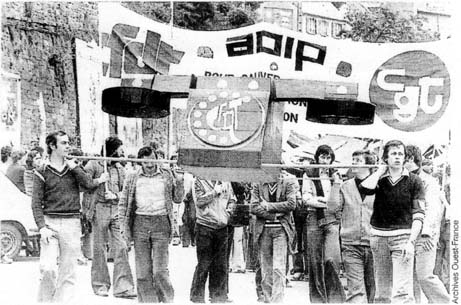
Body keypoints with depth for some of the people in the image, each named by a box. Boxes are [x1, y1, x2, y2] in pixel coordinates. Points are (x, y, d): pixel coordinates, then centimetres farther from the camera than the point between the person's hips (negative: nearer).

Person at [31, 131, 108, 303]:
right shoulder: (42, 172, 3)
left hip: (72, 224, 2)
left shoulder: (73, 168, 11)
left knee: (68, 272, 4)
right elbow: (36, 204, 0)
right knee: (48, 268, -13)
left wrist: (74, 166, -7)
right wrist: (42, 227, -12)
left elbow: (89, 184, -6)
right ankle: (44, 300, 8)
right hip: (50, 222, -2)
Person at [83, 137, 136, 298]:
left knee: (121, 248, -3)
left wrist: (115, 195, -2)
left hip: (117, 211, 4)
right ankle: (100, 285, 14)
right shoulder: (94, 165, -2)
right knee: (100, 248, 2)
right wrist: (88, 209, -16)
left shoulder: (120, 169, 16)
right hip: (99, 210, -4)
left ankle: (122, 286, -1)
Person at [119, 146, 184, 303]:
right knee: (142, 271, 3)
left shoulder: (167, 175, 7)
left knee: (160, 270, -5)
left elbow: (177, 199, 14)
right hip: (140, 223, 1)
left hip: (161, 223, -1)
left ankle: (167, 300, 13)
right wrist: (124, 225, 4)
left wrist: (179, 183, -4)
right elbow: (123, 203, 12)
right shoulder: (132, 178, 8)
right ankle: (147, 301, 14)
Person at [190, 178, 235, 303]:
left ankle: (219, 295, 20)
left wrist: (228, 211, 4)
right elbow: (199, 200, -15)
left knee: (221, 264, 9)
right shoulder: (199, 181, -3)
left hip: (222, 227, 5)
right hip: (205, 227, -5)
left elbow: (232, 199, 20)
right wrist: (215, 192, -13)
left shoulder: (226, 182, 10)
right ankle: (197, 296, 11)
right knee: (203, 263, -1)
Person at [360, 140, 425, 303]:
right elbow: (366, 189, -16)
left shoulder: (414, 181, 2)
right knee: (381, 291, 9)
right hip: (378, 236, 3)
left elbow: (418, 214, -2)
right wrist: (380, 170, -1)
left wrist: (411, 241, -12)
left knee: (402, 291, -13)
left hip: (403, 236, -3)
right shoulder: (379, 178, 8)